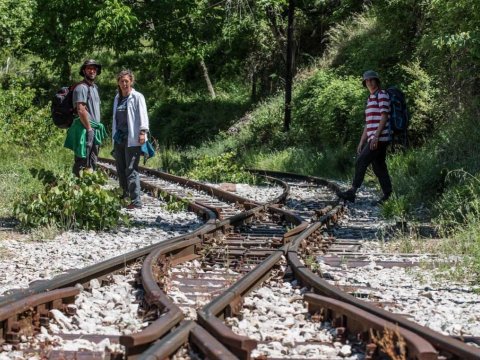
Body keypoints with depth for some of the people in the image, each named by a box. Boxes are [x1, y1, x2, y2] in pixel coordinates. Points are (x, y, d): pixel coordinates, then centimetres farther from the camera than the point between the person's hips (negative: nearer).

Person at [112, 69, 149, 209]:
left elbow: (142, 115, -10)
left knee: (131, 170, -11)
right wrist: (114, 135, 21)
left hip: (132, 138, -7)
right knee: (120, 169, 9)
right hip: (119, 138, 7)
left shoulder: (137, 97, -2)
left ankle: (136, 201, -12)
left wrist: (142, 132, -22)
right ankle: (125, 196, 23)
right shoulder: (117, 98, 18)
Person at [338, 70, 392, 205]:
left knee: (361, 162, -13)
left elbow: (384, 117, -14)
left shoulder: (382, 95, -6)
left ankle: (352, 192, -13)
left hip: (380, 138, -9)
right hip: (372, 139, 9)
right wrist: (361, 142, 21)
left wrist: (376, 136, -22)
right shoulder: (370, 99, 22)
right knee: (379, 167, 8)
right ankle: (387, 195, 10)